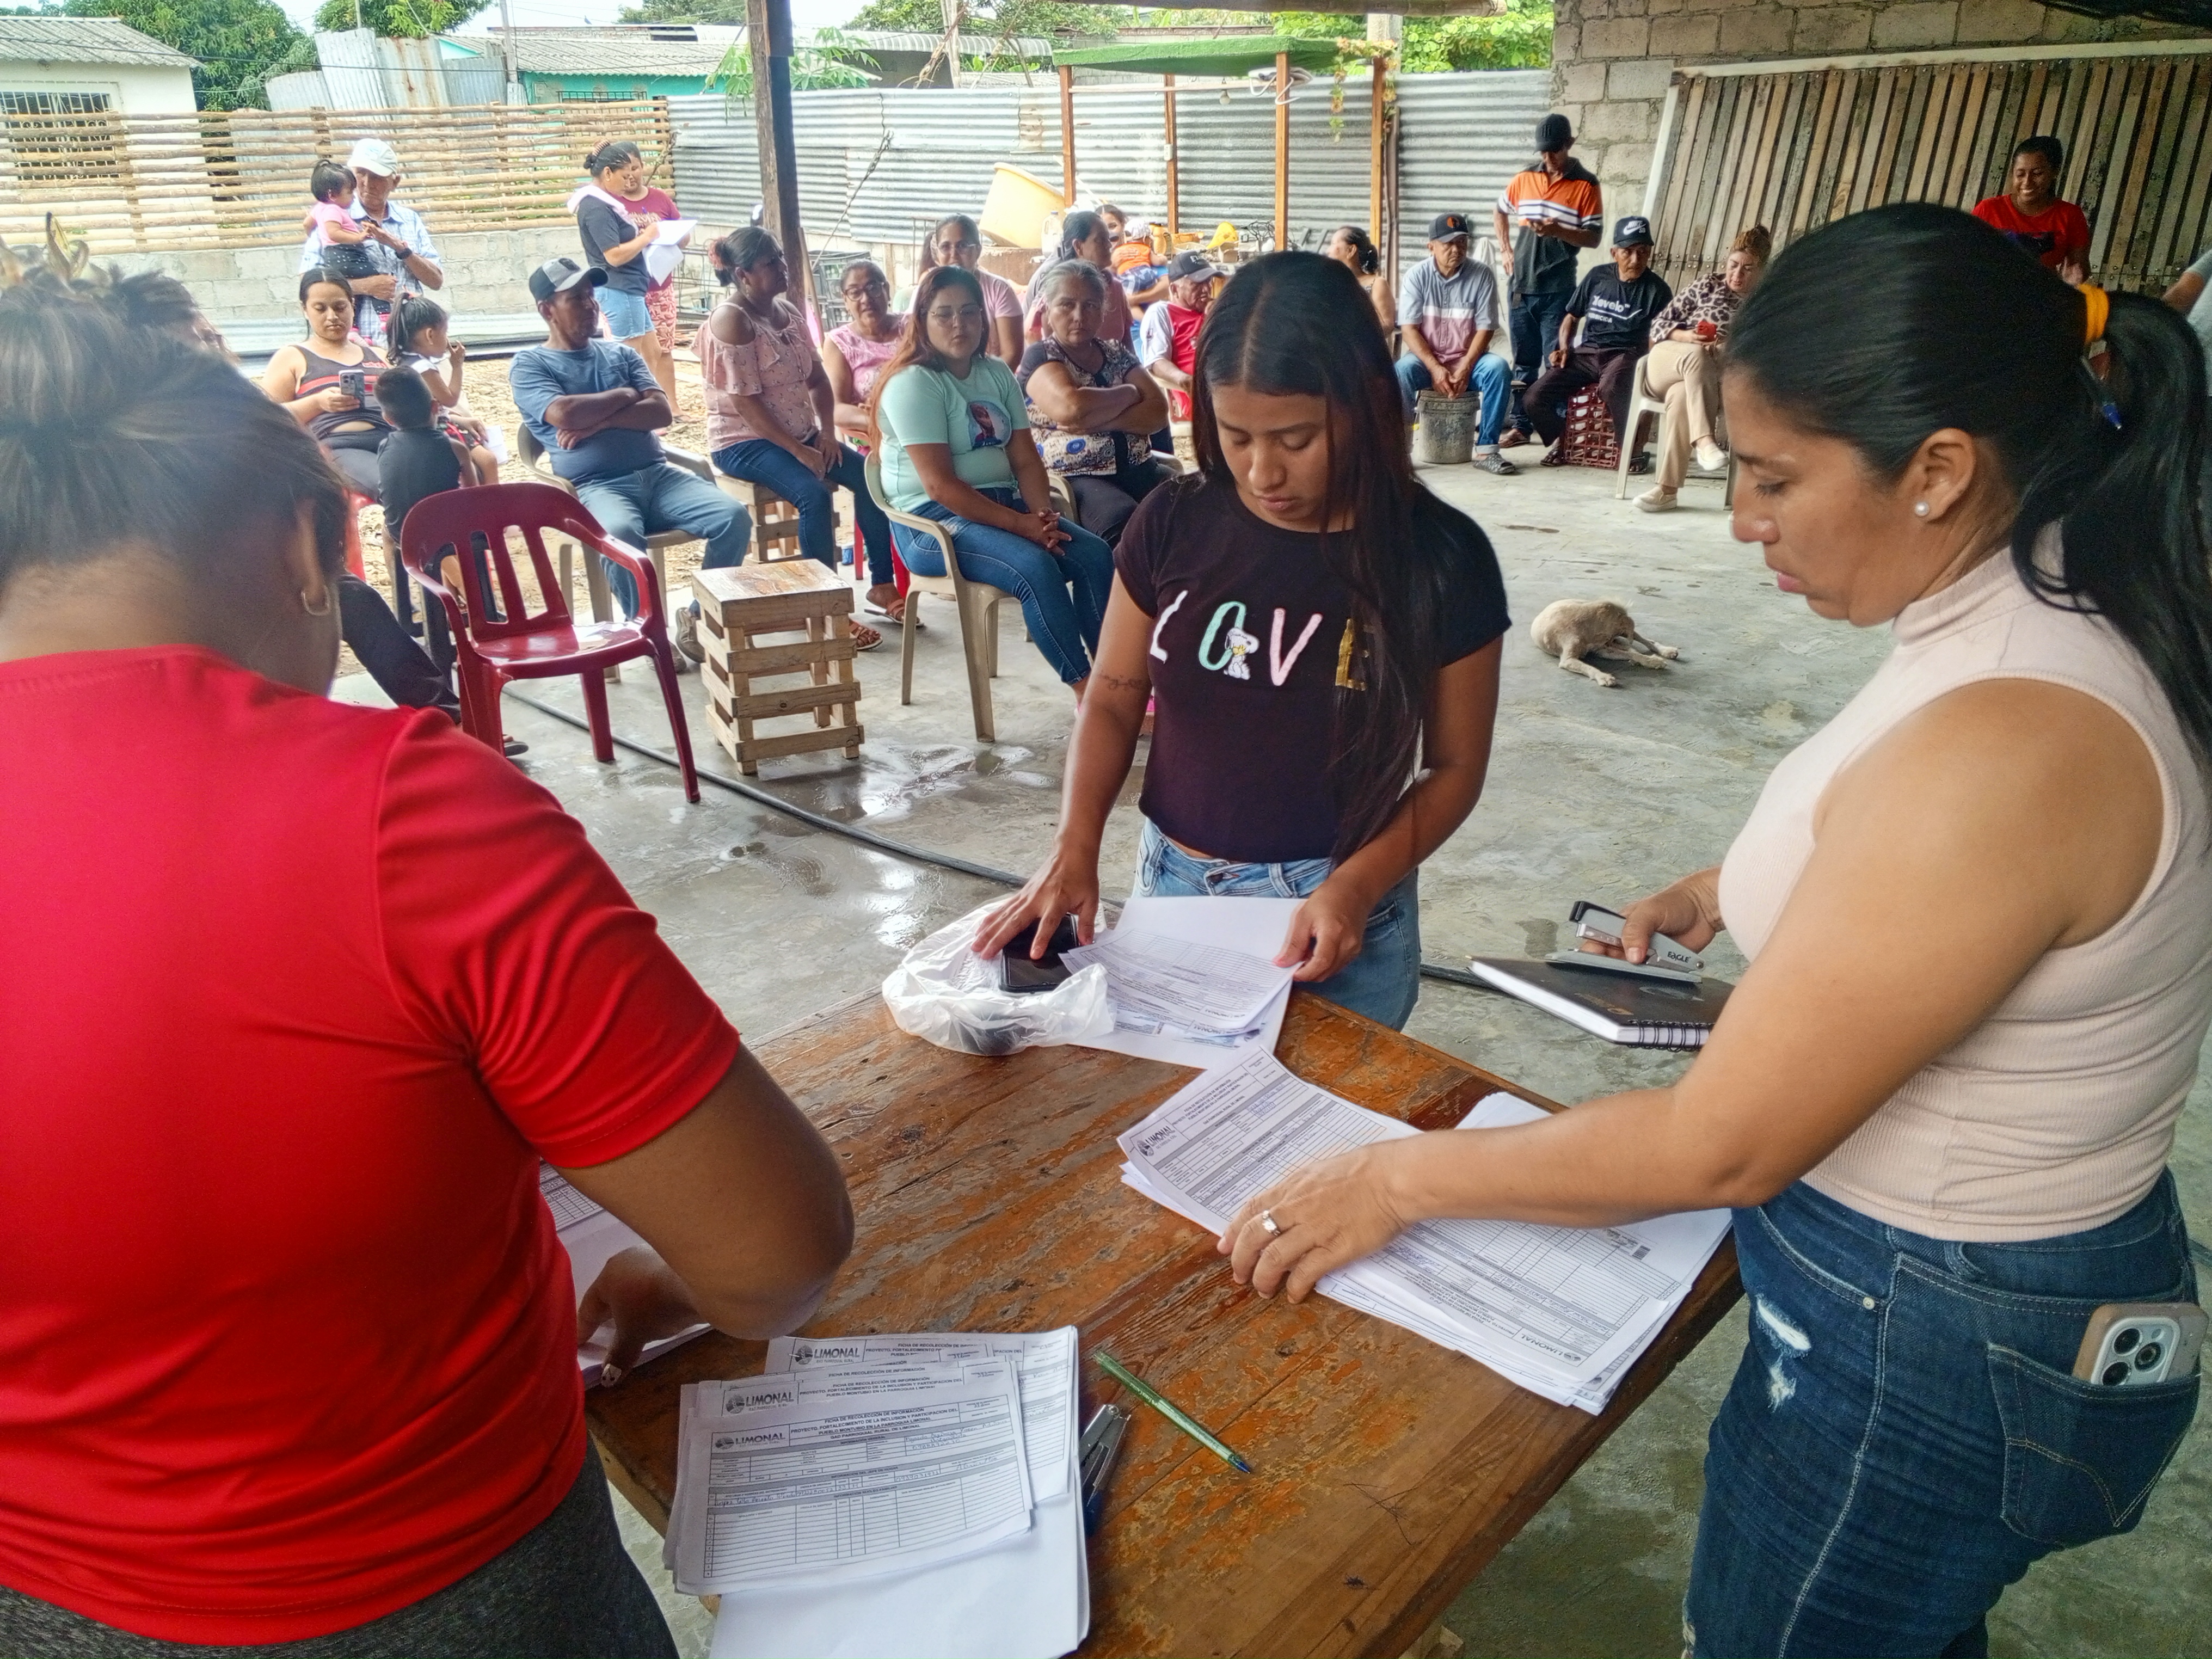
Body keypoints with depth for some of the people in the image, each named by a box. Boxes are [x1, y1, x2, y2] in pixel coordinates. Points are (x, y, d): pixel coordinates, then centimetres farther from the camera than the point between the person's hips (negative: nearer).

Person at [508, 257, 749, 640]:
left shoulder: (621, 352, 22)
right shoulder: (529, 364, 9)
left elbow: (662, 412, 7)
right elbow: (564, 414, -11)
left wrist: (598, 420, -6)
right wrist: (624, 396, 3)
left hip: (658, 474, 5)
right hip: (597, 486, -5)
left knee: (734, 518, -21)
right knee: (621, 534, -40)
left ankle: (699, 616, -4)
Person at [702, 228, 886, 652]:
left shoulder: (788, 312, 9)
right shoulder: (731, 320, -15)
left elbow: (817, 379, 12)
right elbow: (745, 403, -20)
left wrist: (827, 432, -5)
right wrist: (799, 451, -22)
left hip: (800, 432, 8)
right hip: (744, 442, -8)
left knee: (869, 477, -10)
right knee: (815, 493, -30)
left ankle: (882, 583, 1)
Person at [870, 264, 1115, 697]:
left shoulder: (997, 374, 11)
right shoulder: (913, 383, -10)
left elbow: (1025, 459, 6)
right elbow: (940, 485, -18)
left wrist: (1042, 513, -15)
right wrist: (1021, 525, -21)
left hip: (1001, 503, 7)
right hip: (932, 520, -7)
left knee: (1096, 555, -14)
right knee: (1035, 566, -30)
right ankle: (1086, 691, -22)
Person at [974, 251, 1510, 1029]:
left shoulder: (1439, 557, -10)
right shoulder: (1174, 525, -5)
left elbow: (1455, 766, -3)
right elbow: (1113, 701, 3)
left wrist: (1357, 887, -18)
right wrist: (1075, 846, -13)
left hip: (1343, 922, -2)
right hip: (1172, 887, 2)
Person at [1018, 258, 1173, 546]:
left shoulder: (1116, 353, 19)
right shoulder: (1040, 357, 4)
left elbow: (1158, 413, 4)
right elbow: (1071, 407, -18)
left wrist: (1100, 421, -13)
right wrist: (1129, 393, -1)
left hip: (1139, 468, 6)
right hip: (1074, 478, -5)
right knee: (1124, 522, -37)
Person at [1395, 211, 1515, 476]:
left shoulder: (1481, 274, -2)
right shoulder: (1416, 276, -2)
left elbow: (1485, 328, -4)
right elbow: (1408, 329, -7)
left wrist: (1465, 368, -19)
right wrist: (1435, 369, -19)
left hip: (1467, 359, 1)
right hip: (1426, 359, -1)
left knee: (1498, 367, -29)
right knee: (1401, 370, -33)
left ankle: (1486, 449, -25)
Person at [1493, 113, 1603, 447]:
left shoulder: (1585, 185, -3)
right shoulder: (1524, 179, 8)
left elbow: (1593, 237, -5)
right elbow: (1500, 212, 25)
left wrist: (1559, 231, -21)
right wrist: (1505, 250, 13)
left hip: (1558, 289, -4)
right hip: (1521, 284, 4)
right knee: (1524, 360, 10)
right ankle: (1521, 425, 17)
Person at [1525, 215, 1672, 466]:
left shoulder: (1656, 289, 3)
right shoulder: (1598, 277, 12)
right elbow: (1571, 317, 22)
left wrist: (1647, 362, -21)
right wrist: (1564, 348, 3)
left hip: (1624, 354, -4)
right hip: (1586, 353, 4)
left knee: (1611, 388, -42)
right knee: (1534, 399, -17)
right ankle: (1560, 440, 13)